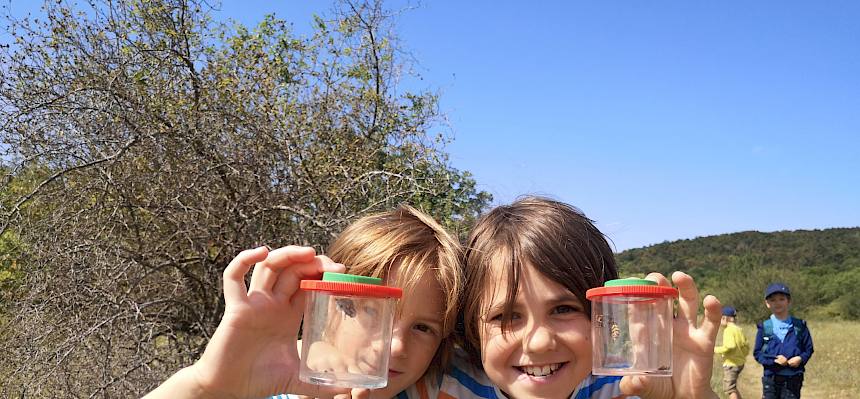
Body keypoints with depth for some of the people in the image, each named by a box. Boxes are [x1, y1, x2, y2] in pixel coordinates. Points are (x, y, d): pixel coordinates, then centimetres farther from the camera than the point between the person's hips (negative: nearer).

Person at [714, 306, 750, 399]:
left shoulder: (728, 330, -16)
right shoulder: (738, 329, 10)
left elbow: (730, 346, -27)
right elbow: (746, 346, 11)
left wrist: (717, 349, -15)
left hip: (731, 364, -9)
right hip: (740, 362, 9)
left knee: (729, 389, -4)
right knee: (732, 387, 22)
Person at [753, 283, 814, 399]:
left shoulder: (799, 326, 2)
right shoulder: (764, 327, 1)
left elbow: (808, 349, 7)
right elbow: (757, 353, 1)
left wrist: (801, 358, -13)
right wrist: (774, 359, -15)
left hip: (793, 379, 0)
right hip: (771, 378, 0)